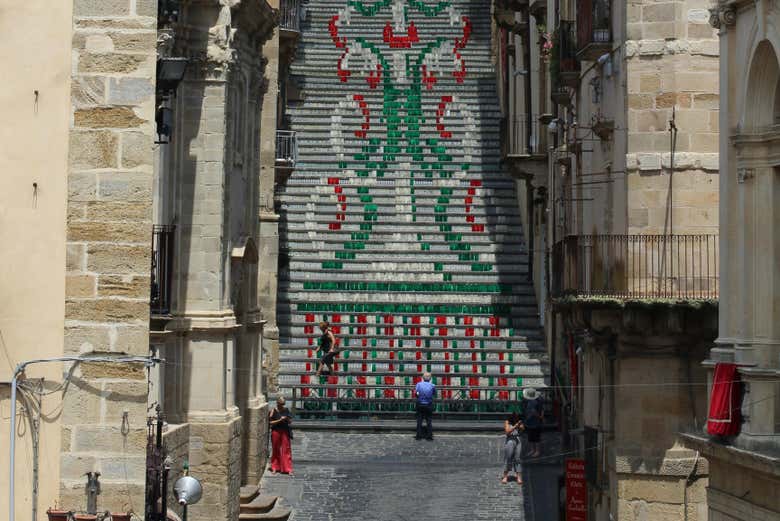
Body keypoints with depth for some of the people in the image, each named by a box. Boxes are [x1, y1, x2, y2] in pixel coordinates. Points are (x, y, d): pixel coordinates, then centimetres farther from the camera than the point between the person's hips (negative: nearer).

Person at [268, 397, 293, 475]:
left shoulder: (286, 410, 4)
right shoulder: (273, 411, -5)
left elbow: (290, 421, 9)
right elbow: (270, 423, -8)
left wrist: (287, 419, -13)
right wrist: (279, 420, -17)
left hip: (285, 432, 2)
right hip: (276, 432, -2)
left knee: (286, 450, 0)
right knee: (276, 450, 7)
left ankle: (288, 469, 3)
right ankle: (274, 468, 19)